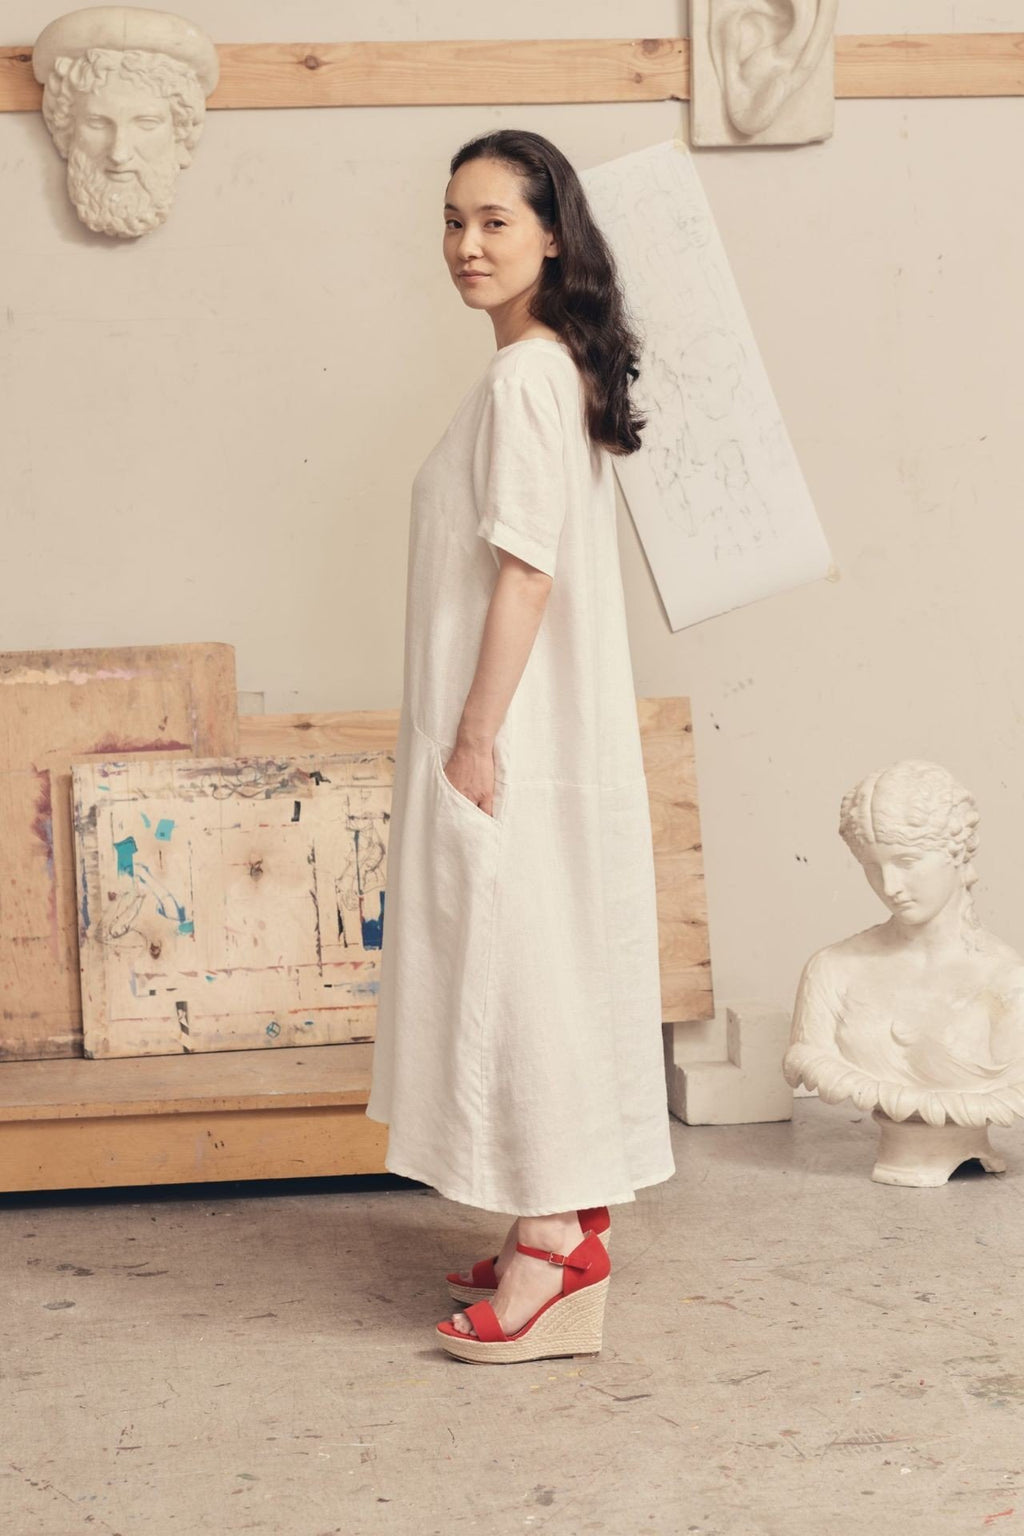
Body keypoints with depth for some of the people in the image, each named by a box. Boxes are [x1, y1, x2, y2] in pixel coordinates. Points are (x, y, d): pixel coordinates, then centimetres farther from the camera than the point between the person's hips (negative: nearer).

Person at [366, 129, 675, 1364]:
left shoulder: (522, 377, -16)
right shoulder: (559, 369, 15)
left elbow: (527, 569, -21)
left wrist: (475, 737, -20)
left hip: (515, 738, -10)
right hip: (538, 730, 10)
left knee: (520, 965, -7)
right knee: (550, 963, 13)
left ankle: (551, 1256, -3)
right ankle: (570, 1227, 22)